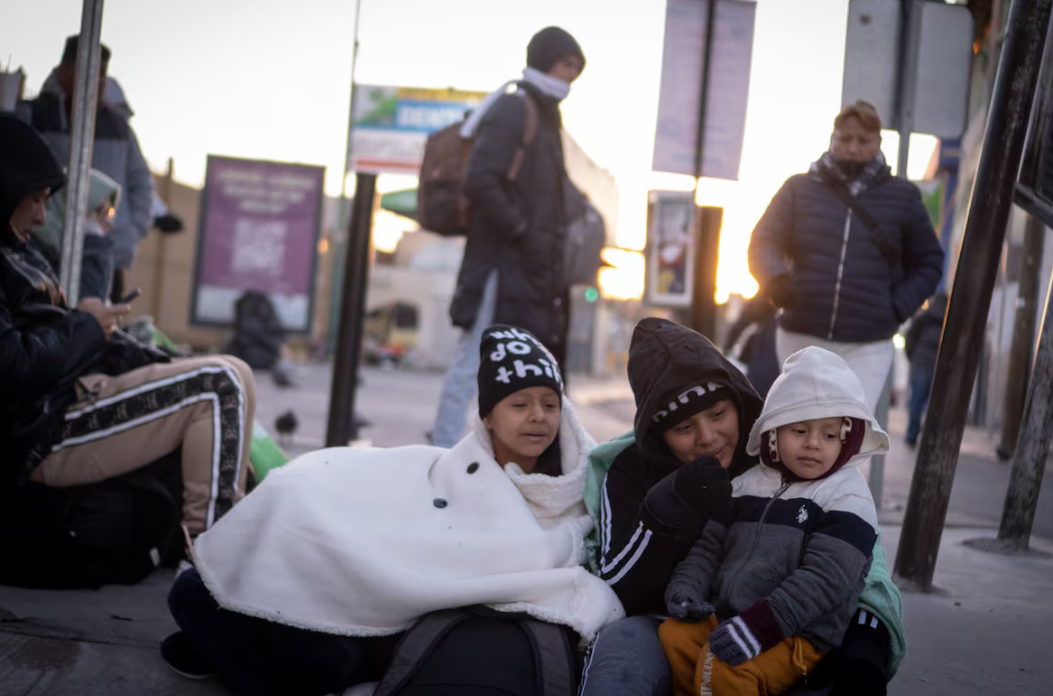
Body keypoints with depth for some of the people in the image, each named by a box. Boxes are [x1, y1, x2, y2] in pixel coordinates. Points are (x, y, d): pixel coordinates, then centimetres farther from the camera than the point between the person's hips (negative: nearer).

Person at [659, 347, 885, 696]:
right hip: (726, 616, 6)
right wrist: (685, 589, -3)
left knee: (720, 667, -27)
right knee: (673, 635, -16)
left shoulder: (847, 498, -9)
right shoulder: (748, 484, 11)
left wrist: (760, 625, -27)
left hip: (799, 633, -6)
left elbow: (825, 576, -19)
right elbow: (711, 545, 16)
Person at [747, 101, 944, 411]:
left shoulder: (902, 197, 6)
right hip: (801, 339, 2)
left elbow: (929, 262, 13)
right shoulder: (800, 188, 7)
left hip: (868, 347, -2)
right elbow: (763, 243, 5)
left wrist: (898, 307, -2)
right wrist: (776, 280, -18)